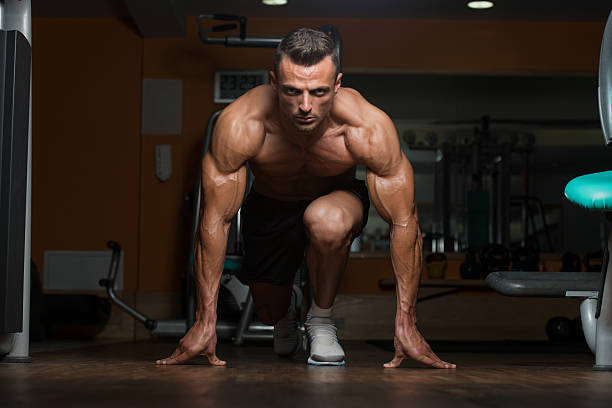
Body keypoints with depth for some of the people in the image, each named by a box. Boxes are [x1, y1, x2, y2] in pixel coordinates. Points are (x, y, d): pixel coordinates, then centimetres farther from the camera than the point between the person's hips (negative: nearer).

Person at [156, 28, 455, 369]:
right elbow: (215, 219, -27)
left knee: (327, 221, -37)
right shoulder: (239, 125, -35)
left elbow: (404, 222, -27)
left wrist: (407, 324, -28)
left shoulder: (370, 129, -36)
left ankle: (322, 319, -9)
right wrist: (205, 322, -25)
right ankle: (287, 305, 46)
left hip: (338, 199, -1)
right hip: (269, 204, 2)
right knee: (269, 312, 7)